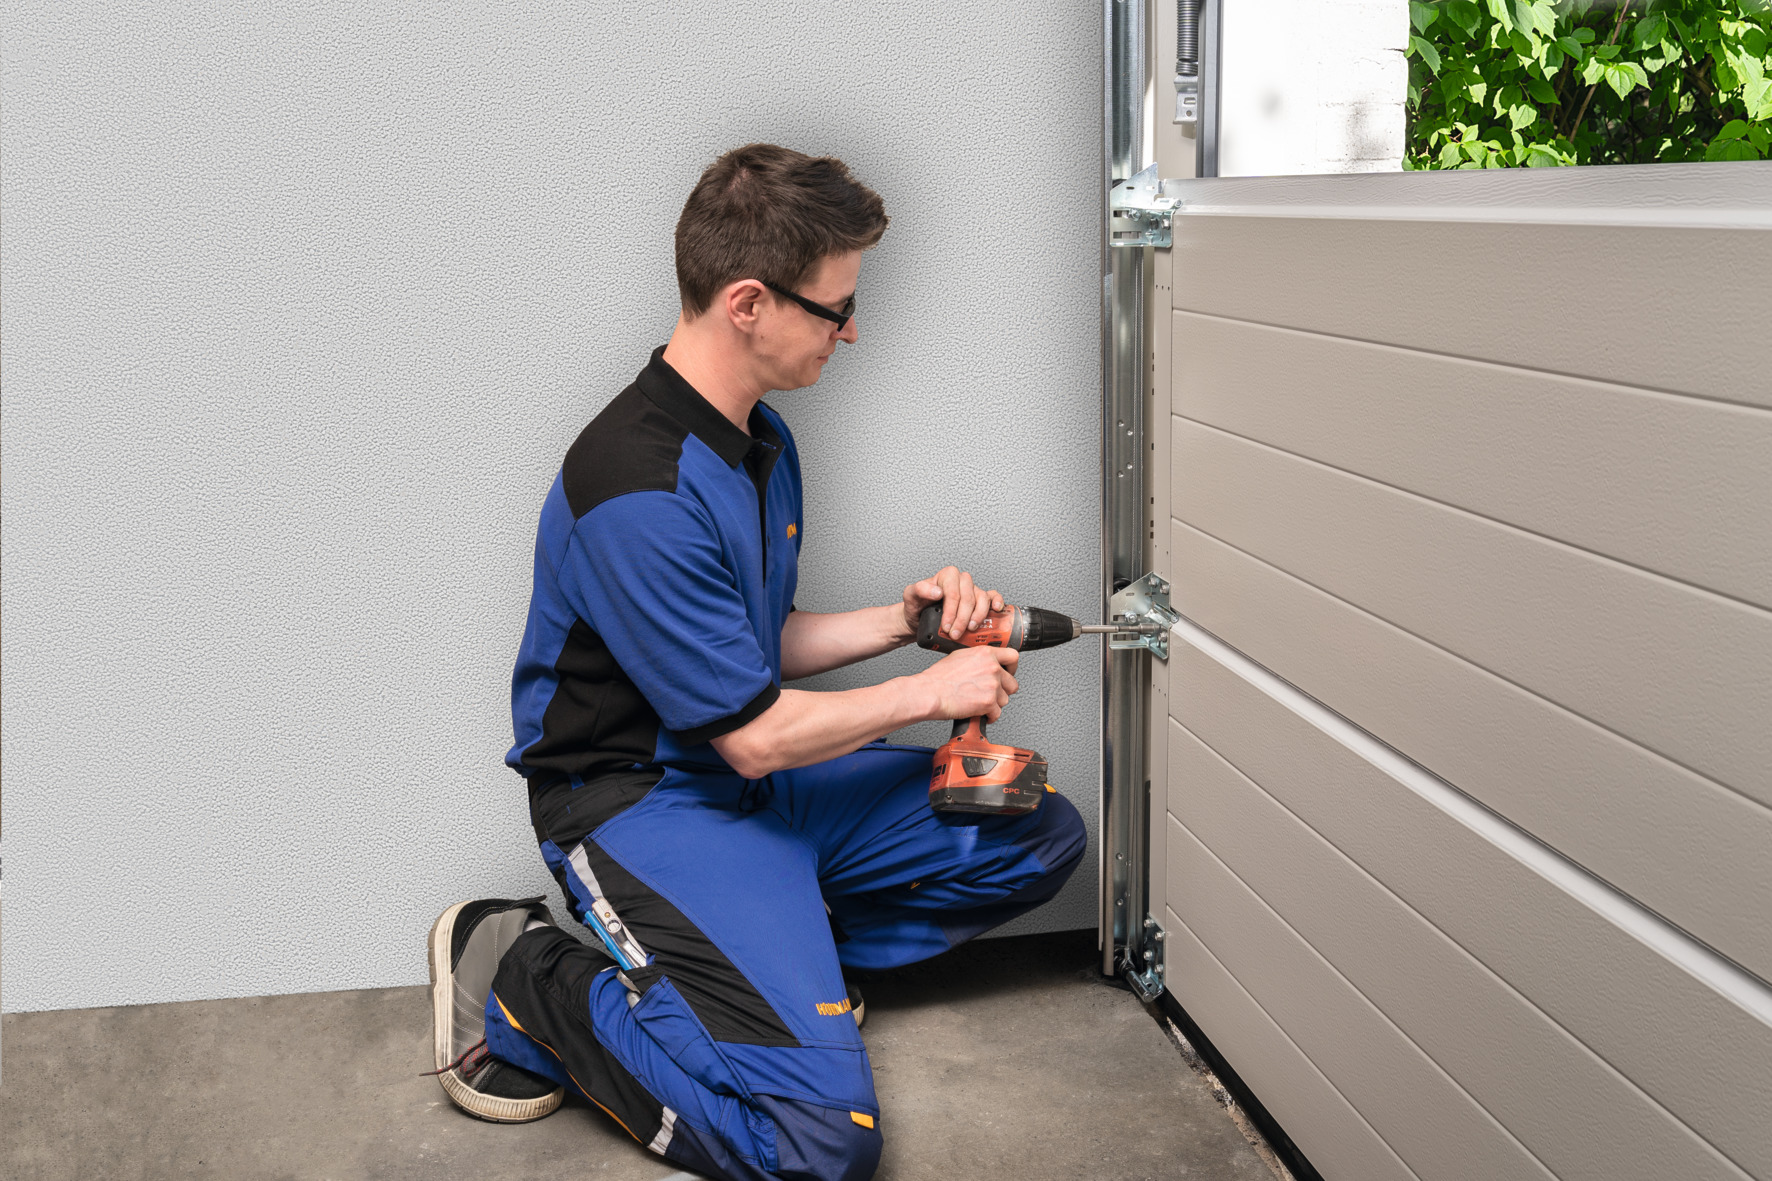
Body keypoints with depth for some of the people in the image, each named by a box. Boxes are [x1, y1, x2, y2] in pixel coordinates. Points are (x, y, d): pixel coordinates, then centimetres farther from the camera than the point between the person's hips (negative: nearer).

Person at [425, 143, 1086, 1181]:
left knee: (1040, 837, 6)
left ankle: (777, 950, 5)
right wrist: (931, 691, -7)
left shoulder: (761, 437, 6)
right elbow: (754, 733, -20)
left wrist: (902, 619, 1)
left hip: (752, 772, 9)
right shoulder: (637, 493, -25)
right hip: (642, 797, -9)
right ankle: (524, 982, -5)